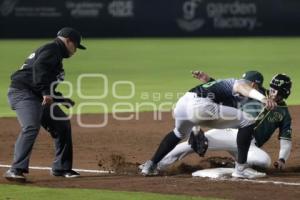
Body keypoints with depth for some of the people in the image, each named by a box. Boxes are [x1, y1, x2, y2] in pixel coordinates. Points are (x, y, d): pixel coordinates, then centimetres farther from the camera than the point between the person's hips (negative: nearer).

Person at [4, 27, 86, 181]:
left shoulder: (56, 53, 24)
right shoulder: (53, 49, -7)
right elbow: (39, 67, -26)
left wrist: (62, 100, 28)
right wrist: (46, 92, -31)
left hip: (38, 97, 11)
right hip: (23, 93, -11)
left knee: (62, 125, 14)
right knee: (31, 128, -27)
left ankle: (61, 168, 22)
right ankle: (16, 170, -31)